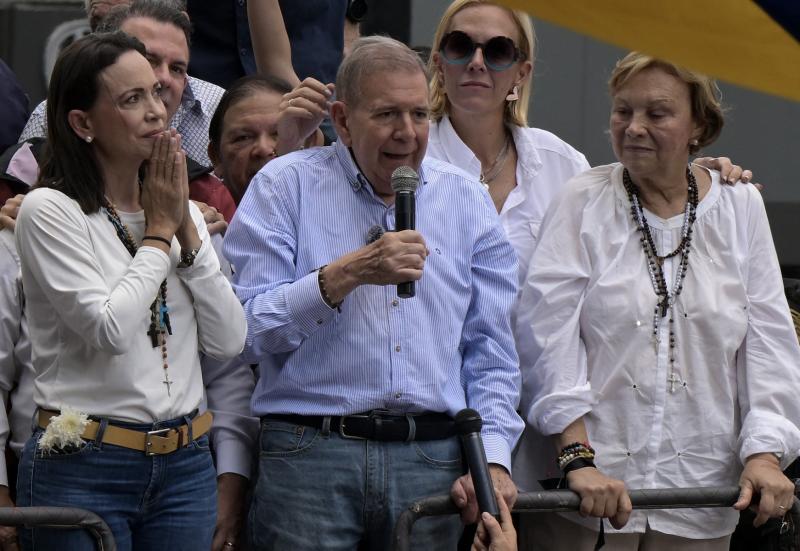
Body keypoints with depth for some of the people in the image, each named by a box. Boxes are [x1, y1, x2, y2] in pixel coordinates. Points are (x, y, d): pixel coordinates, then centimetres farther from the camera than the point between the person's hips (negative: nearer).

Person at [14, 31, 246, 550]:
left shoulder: (183, 210, 11)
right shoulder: (49, 211, -7)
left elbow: (229, 341, 4)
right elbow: (111, 330, -18)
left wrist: (187, 231, -3)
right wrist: (159, 232, -6)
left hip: (185, 465, 5)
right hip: (84, 469, -5)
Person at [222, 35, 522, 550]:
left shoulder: (466, 201, 13)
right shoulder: (286, 186, 3)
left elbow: (490, 353, 13)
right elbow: (248, 330, -8)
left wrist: (492, 460, 1)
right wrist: (350, 272, -14)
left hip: (433, 461, 3)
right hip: (311, 455, -3)